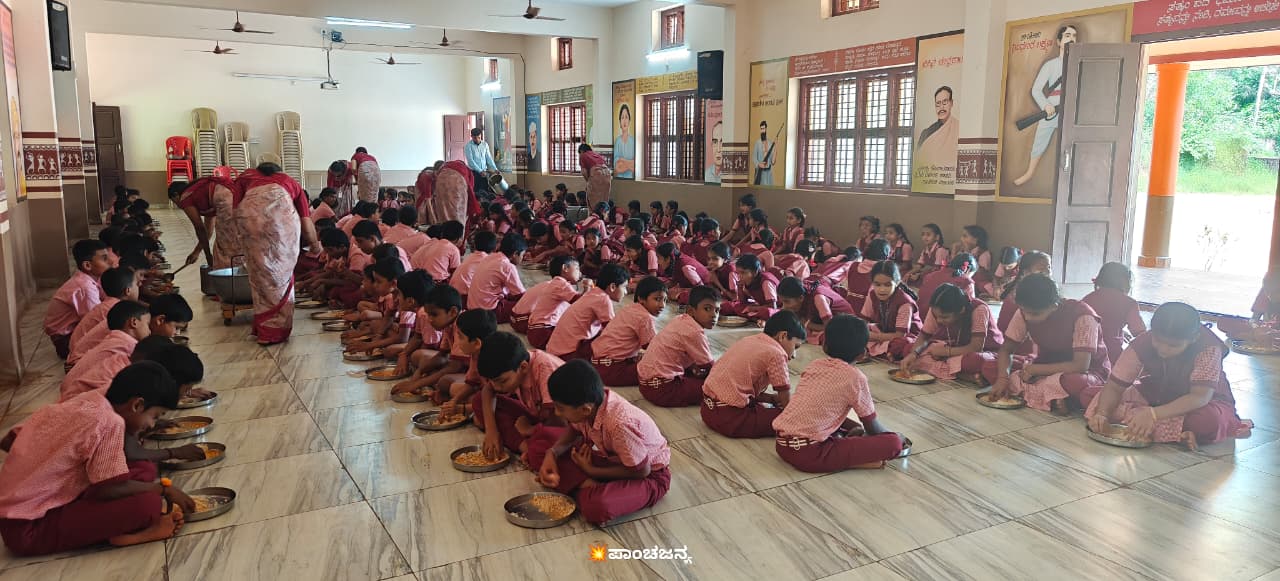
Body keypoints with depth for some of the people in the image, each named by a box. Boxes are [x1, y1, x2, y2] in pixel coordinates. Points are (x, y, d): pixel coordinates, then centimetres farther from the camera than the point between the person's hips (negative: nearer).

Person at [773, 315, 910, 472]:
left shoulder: (813, 366, 13)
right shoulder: (854, 376, -4)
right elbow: (873, 427, 6)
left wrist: (854, 427, 28)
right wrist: (896, 437, 25)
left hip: (782, 445, 7)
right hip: (809, 453, -7)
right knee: (894, 442, -4)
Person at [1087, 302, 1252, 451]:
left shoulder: (1209, 348, -28)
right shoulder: (1143, 344, -21)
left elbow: (1200, 396, -37)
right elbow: (1114, 387, -19)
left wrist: (1152, 414, -51)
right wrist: (1102, 414, -40)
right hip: (1156, 397, 4)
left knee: (1208, 420, -40)